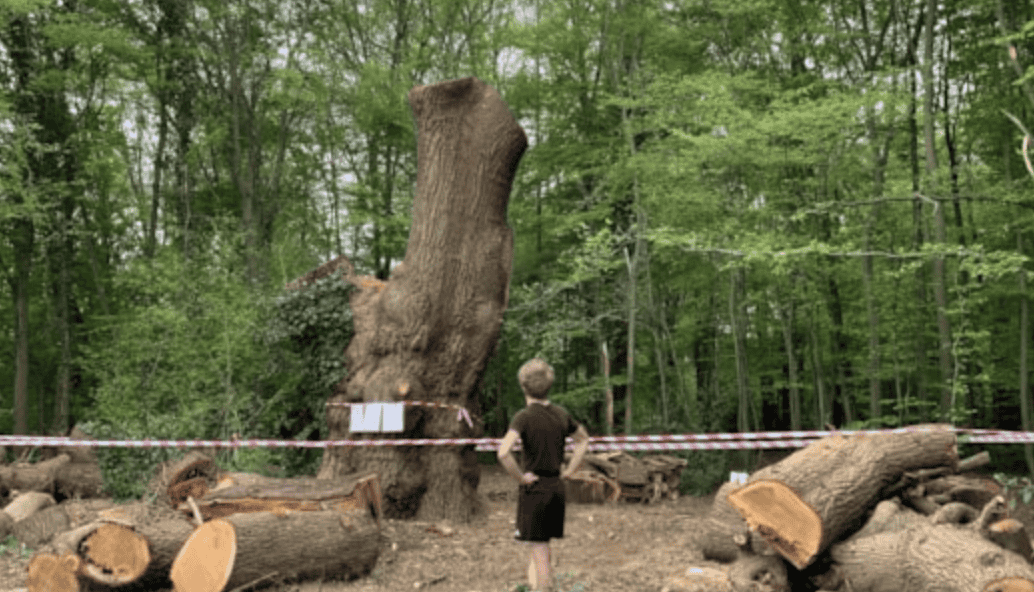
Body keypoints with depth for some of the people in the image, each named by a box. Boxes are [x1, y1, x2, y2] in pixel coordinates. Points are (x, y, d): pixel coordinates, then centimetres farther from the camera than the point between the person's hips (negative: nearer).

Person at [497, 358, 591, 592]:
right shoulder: (561, 414, 4)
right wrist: (569, 471, 18)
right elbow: (583, 439, 22)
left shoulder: (524, 416, -15)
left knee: (540, 552, 2)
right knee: (540, 548, 21)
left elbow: (503, 452, -29)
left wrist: (521, 477, -15)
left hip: (535, 489, -6)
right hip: (557, 488, 6)